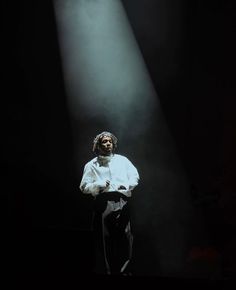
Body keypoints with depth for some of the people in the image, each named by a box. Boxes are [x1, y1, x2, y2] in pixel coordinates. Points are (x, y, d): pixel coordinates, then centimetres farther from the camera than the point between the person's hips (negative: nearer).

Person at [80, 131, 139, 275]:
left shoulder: (122, 160, 23)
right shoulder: (91, 165, 17)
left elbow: (135, 176, 17)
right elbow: (84, 187, 11)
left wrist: (127, 185, -3)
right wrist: (98, 185, -6)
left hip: (122, 202, 2)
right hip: (103, 202, -1)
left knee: (125, 238, -4)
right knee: (104, 240, -6)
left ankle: (123, 270, 5)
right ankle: (105, 270, 0)